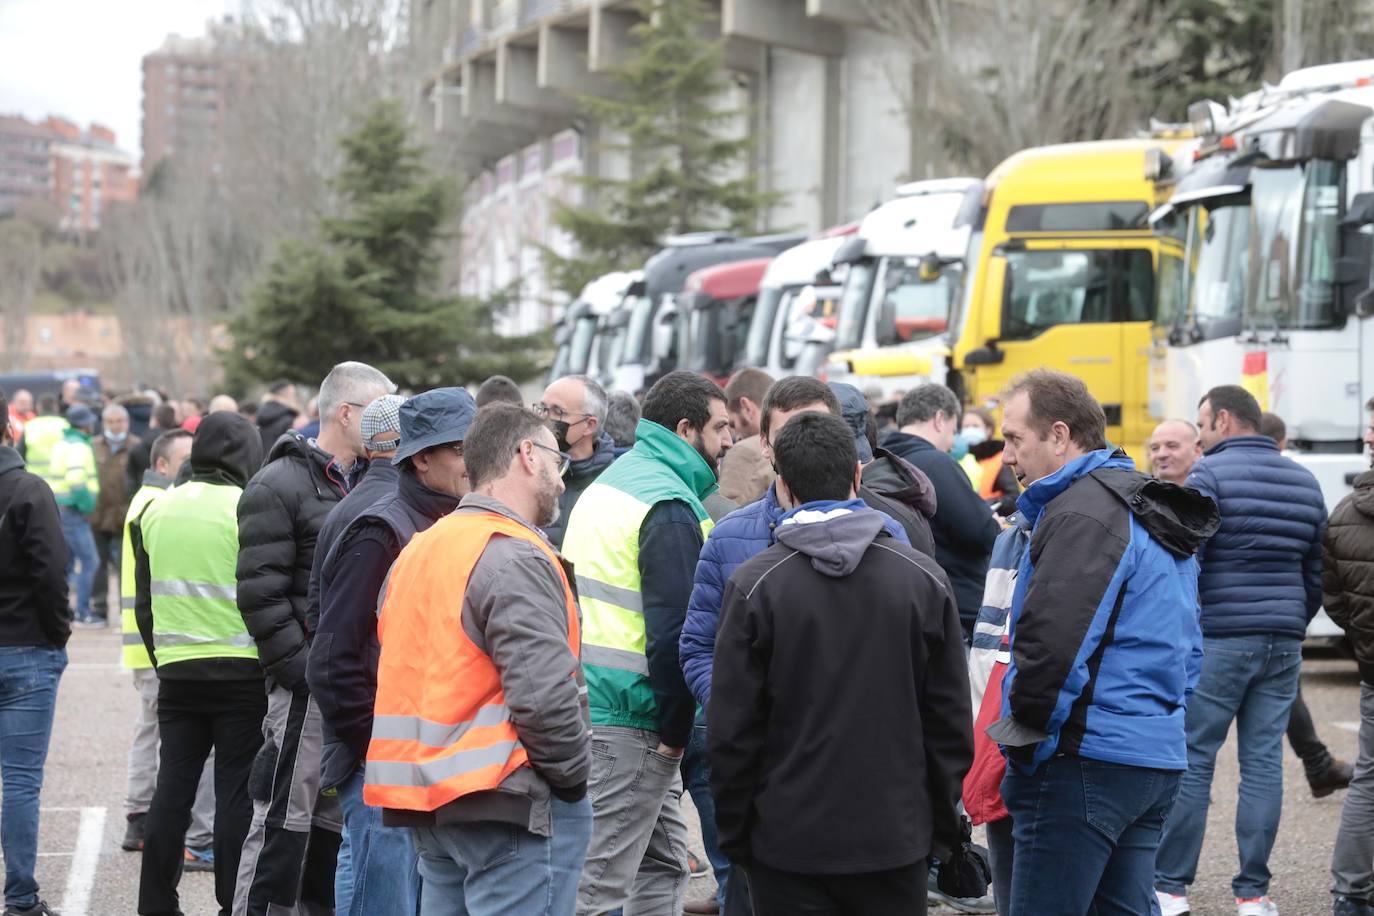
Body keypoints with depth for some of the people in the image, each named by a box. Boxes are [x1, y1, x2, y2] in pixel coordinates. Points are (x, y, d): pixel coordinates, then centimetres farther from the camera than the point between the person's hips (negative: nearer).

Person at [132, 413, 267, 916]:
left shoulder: (154, 511, 9)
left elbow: (145, 601, 14)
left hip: (176, 669, 5)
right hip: (242, 669, -5)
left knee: (173, 788, 10)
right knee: (236, 790, 1)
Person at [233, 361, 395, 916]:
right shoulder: (280, 485, -8)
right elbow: (261, 594, -14)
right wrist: (303, 671, -17)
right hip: (307, 686, -8)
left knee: (337, 817, 13)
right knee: (286, 816, -6)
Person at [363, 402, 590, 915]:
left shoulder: (420, 550, 14)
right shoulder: (514, 559, -15)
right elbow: (544, 695, -22)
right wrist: (574, 776, -9)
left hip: (427, 795, 9)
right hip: (509, 802, -9)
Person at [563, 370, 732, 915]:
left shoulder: (610, 483, 16)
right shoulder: (670, 508, -15)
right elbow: (674, 631, -21)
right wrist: (675, 732, -12)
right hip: (626, 722, -10)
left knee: (665, 862, 17)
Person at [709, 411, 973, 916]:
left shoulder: (754, 585, -7)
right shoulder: (924, 577, 0)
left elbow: (731, 730, -5)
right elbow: (951, 721, 4)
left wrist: (734, 836, 6)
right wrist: (943, 828, 14)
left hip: (787, 842, -2)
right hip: (896, 838, 2)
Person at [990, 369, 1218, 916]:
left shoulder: (1080, 512, -14)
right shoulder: (1156, 512, 19)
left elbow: (1050, 638, -23)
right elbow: (1187, 648, 23)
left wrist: (1027, 722, -10)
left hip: (1085, 760, -10)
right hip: (1158, 757, 10)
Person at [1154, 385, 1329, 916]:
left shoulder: (1209, 474, -7)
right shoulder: (1304, 481, 14)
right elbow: (1318, 571, 17)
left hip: (1218, 639, -6)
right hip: (1283, 643, 6)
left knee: (1191, 761, -1)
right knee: (1263, 762, 6)